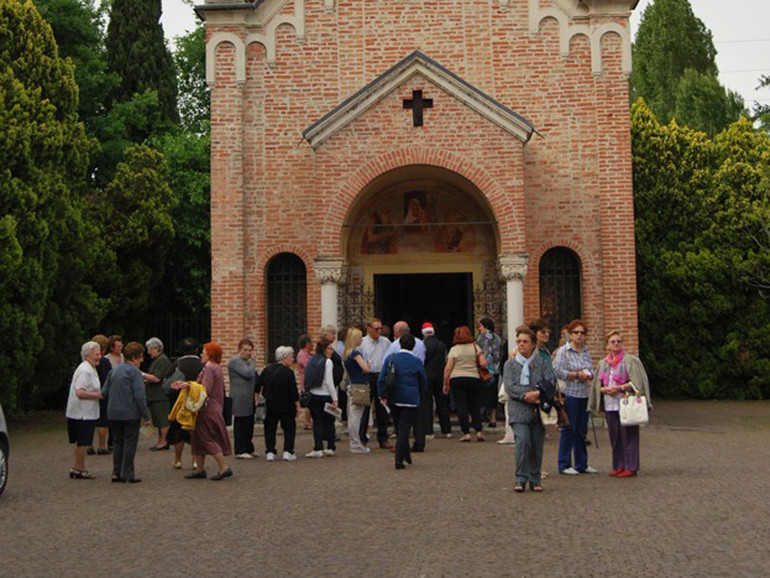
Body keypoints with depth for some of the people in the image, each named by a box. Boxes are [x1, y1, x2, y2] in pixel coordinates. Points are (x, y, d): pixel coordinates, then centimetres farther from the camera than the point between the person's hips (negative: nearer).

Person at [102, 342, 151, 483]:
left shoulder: (114, 371, 11)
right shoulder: (134, 371, -11)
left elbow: (104, 392, 11)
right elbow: (139, 395, -16)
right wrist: (146, 415, -13)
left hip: (113, 413, 6)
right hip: (130, 413, -6)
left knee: (118, 442, 15)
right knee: (130, 442, 1)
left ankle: (116, 473, 15)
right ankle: (128, 475, 3)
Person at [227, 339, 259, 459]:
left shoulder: (247, 362, 19)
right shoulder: (235, 361, -10)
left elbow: (255, 376, 24)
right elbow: (248, 373, -22)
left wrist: (256, 391, 11)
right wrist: (253, 360, -9)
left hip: (249, 399, 9)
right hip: (240, 399, -9)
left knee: (249, 425, 12)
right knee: (241, 425, -5)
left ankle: (249, 449, 20)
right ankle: (240, 451, 0)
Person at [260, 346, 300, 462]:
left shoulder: (267, 370, 3)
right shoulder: (288, 372, -13)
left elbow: (259, 385, 8)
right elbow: (293, 391, -12)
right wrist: (297, 405, -4)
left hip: (269, 405, 4)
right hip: (286, 406, -4)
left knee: (270, 429, 10)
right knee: (289, 428, 8)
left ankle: (270, 452, 5)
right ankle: (288, 452, 3)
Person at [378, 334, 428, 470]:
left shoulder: (390, 359, -1)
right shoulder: (417, 362, -4)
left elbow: (381, 379, -2)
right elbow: (424, 383, 4)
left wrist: (383, 395, 6)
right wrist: (418, 395, 21)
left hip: (393, 399, 3)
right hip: (411, 399, -3)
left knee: (399, 428, 17)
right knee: (404, 429, -1)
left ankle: (406, 455, 29)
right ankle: (399, 460, -8)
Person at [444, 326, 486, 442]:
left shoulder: (454, 350, 1)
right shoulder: (475, 347, 5)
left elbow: (448, 368, -2)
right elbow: (484, 363, -4)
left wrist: (445, 384, 3)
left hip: (457, 380, -2)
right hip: (474, 379, 2)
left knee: (462, 407, 1)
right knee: (474, 406, 12)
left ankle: (466, 433, -3)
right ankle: (479, 430, 2)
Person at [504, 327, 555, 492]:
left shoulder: (541, 362, 9)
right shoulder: (510, 364, 8)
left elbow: (550, 384, 0)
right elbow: (509, 387, -3)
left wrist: (538, 394, -16)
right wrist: (526, 395, -15)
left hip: (538, 410, 1)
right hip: (519, 411, -1)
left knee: (537, 445, 3)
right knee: (522, 440, -17)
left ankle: (535, 480, 16)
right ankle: (521, 479, -8)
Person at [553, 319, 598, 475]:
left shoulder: (586, 351, 15)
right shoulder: (563, 351, -6)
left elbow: (592, 371, 18)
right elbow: (558, 371, -14)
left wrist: (588, 375, -4)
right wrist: (577, 375, -13)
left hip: (584, 395, 6)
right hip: (569, 394, -6)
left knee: (582, 430, 11)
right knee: (568, 430, -3)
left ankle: (582, 464, 20)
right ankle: (564, 465, 5)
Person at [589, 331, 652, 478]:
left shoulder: (631, 360, -1)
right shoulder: (603, 363, 14)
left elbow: (637, 382, -7)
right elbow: (597, 385, 15)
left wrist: (619, 388, -16)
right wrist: (605, 389, -7)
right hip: (610, 406, 5)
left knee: (628, 436, -5)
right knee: (615, 437, 6)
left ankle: (630, 467, 0)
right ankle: (618, 466, 13)